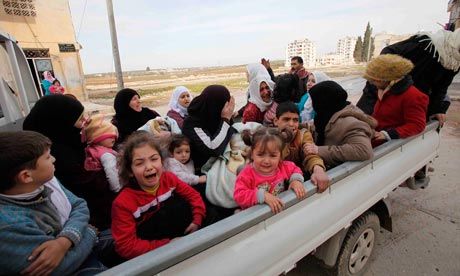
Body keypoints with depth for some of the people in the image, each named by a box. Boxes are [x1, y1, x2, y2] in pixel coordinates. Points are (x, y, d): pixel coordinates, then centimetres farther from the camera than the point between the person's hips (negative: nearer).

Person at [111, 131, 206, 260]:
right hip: (148, 247, -5)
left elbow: (193, 195, -3)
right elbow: (126, 247, -23)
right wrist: (166, 244, -28)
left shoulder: (168, 178, -14)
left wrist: (197, 220, -19)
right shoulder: (123, 203, -25)